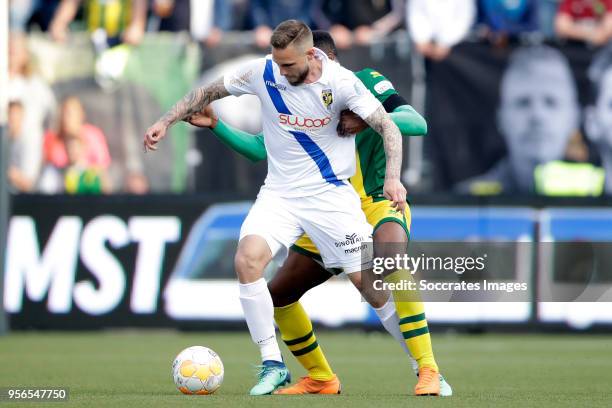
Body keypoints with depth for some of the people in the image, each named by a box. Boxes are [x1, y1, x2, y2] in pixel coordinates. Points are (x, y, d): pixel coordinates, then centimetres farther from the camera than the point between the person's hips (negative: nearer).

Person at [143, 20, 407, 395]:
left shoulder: (341, 83, -15)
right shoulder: (263, 73, -8)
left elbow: (388, 127, -15)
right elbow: (210, 91, 7)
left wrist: (393, 178, -29)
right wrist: (167, 121, 2)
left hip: (331, 194, -2)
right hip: (280, 193, 2)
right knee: (247, 259, -23)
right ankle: (273, 364, -12)